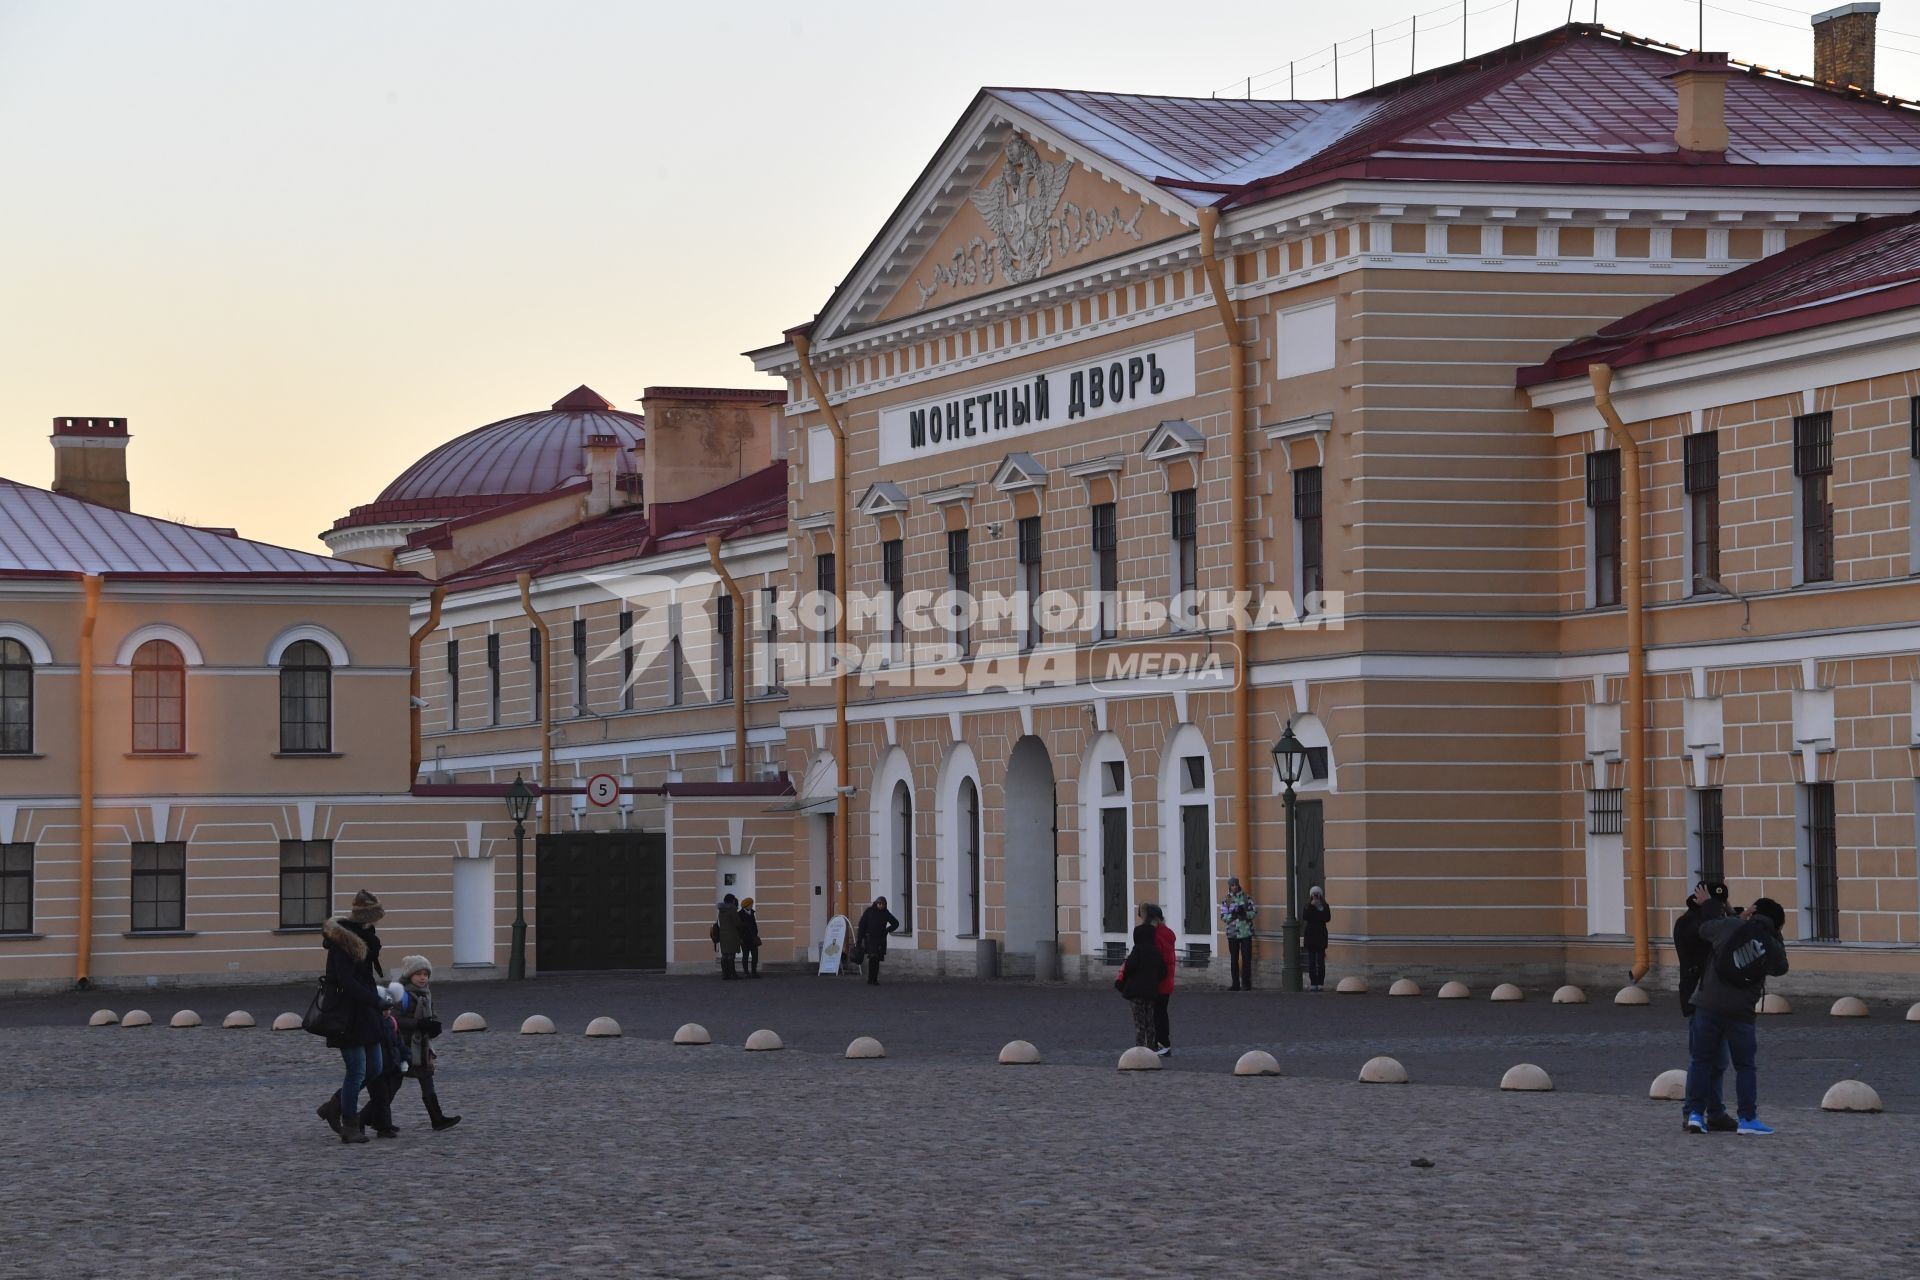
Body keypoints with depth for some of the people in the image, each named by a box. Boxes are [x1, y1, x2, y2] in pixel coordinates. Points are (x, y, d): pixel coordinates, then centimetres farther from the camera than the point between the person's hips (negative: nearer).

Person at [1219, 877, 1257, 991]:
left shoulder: (1246, 898, 3)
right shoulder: (1226, 900, 5)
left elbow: (1253, 912, 0)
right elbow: (1223, 917, 0)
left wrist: (1244, 913, -18)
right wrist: (1232, 915, -18)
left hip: (1245, 932, -1)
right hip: (1232, 933, 1)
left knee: (1246, 959, -2)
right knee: (1234, 959, 5)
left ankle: (1246, 983, 4)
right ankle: (1236, 983, 12)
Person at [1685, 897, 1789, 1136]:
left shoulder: (1729, 926, 1)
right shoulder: (1773, 947, 1)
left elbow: (1704, 930, 16)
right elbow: (1780, 968, 18)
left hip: (1708, 1005, 1)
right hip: (1740, 1011, -1)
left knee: (1701, 1061, 8)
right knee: (1745, 1066, 9)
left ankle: (1695, 1113, 2)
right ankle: (1747, 1118, 6)